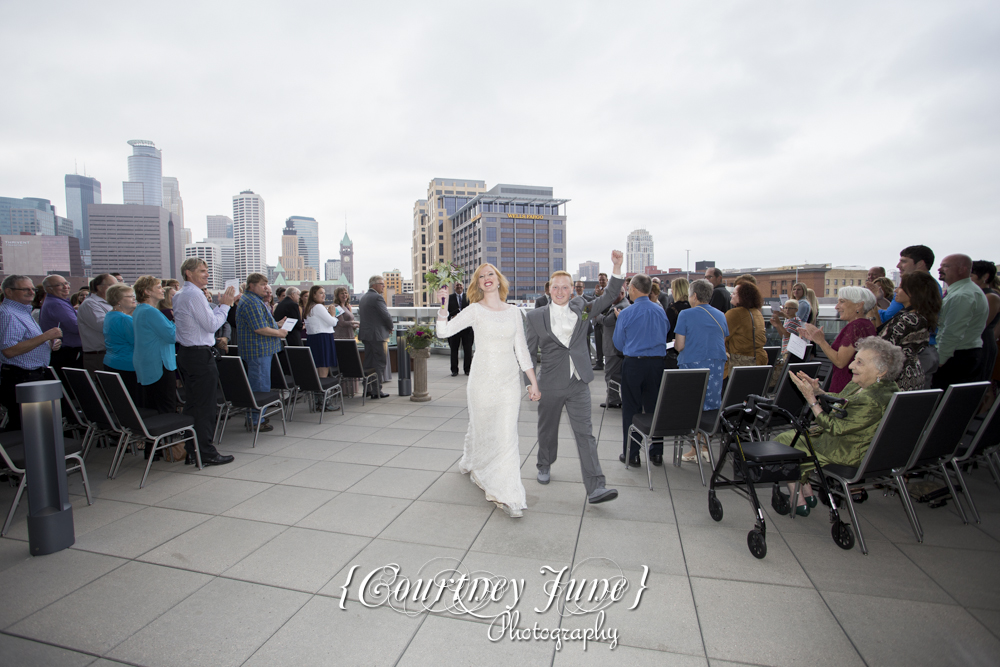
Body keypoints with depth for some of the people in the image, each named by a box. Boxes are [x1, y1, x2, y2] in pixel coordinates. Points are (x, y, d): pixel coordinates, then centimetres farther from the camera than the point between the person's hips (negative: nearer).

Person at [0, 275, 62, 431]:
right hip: (20, 380, -10)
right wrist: (45, 336, -25)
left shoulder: (24, 312, 17)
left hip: (34, 377, 10)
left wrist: (50, 344, 9)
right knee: (20, 429, -3)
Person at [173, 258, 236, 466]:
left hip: (185, 353, 10)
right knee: (205, 406, -3)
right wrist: (225, 305, -5)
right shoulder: (194, 295, -14)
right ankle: (206, 453, 3)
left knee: (192, 404, 14)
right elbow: (212, 325, -16)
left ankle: (191, 452, 20)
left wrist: (221, 305, 14)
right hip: (200, 355, -10)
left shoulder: (179, 296, 17)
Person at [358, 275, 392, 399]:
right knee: (380, 362, -3)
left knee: (368, 362, 14)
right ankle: (377, 391, -2)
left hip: (365, 333, 9)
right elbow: (386, 316, -16)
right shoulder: (377, 297, -13)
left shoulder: (363, 297, 16)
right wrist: (390, 328, 2)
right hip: (376, 334, -9)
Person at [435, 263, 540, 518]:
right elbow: (444, 331, -12)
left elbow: (522, 350, 9)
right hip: (483, 377, -2)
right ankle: (472, 464, 42)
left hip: (510, 379, 2)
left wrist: (534, 382, 7)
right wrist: (443, 306, -26)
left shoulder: (513, 312, 6)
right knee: (481, 427, 12)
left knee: (507, 434, 0)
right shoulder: (475, 310, -2)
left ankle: (507, 496, 9)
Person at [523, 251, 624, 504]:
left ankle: (595, 487, -4)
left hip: (578, 383, 0)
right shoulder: (536, 316, 1)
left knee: (585, 434, -4)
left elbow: (609, 297, 6)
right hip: (550, 384, 0)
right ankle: (544, 465, 43)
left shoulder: (580, 307, 7)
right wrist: (532, 380, -2)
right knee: (547, 429, 17)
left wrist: (617, 266, -5)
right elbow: (529, 350, 4)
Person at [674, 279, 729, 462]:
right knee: (711, 408, 11)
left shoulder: (685, 315, -6)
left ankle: (695, 450, 7)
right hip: (717, 366, 5)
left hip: (693, 365, -5)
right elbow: (723, 342, 18)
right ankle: (706, 447, 17)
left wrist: (675, 342, 13)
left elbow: (680, 345, -8)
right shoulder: (720, 315, 11)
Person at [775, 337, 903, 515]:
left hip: (846, 454, -10)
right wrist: (818, 391, -7)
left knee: (781, 441, 1)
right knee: (794, 435, 19)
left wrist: (811, 398, -24)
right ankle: (807, 493, 23)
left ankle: (798, 500, 16)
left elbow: (834, 428, -27)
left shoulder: (873, 402, -34)